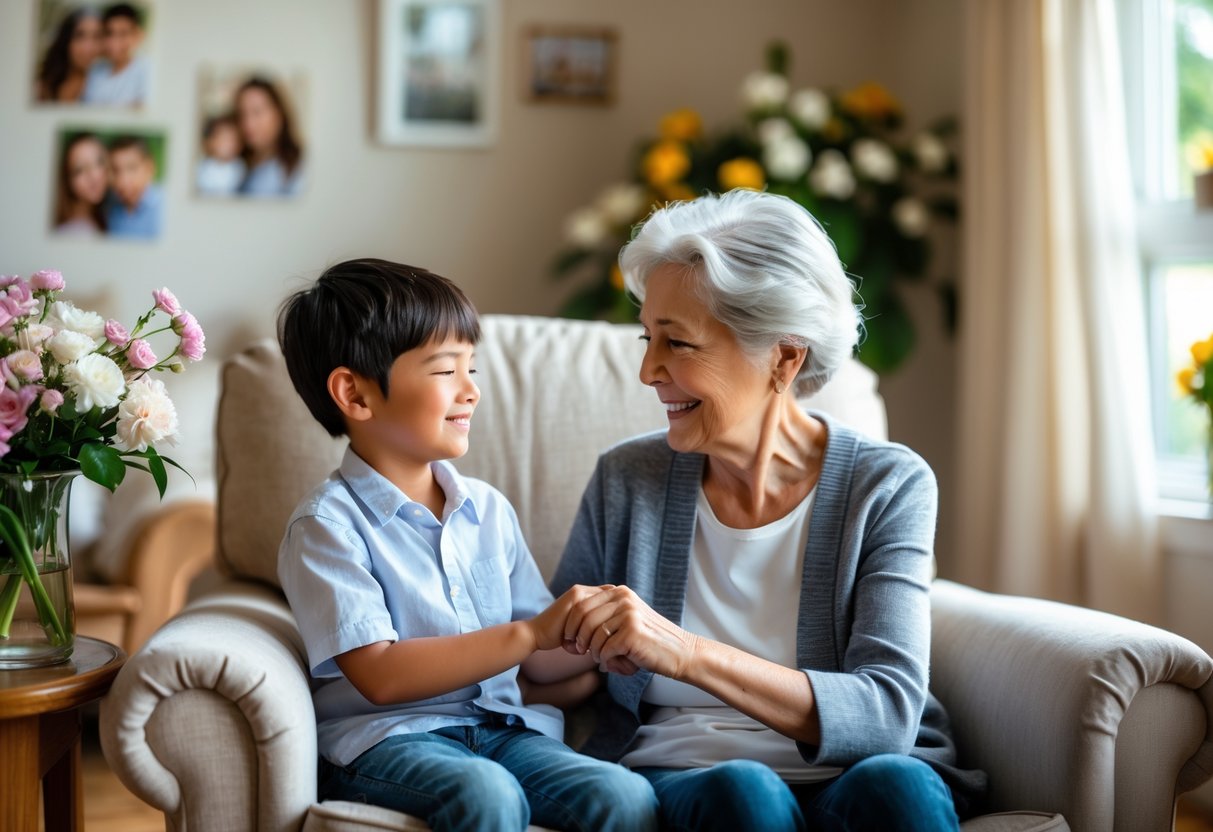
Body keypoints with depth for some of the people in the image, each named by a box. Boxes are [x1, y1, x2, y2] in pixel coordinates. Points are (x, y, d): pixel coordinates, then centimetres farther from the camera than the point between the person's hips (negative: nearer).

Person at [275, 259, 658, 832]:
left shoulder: (489, 509, 13)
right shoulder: (328, 525, -5)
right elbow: (380, 675, -17)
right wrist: (530, 633, -21)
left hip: (498, 727, 5)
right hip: (383, 741, -4)